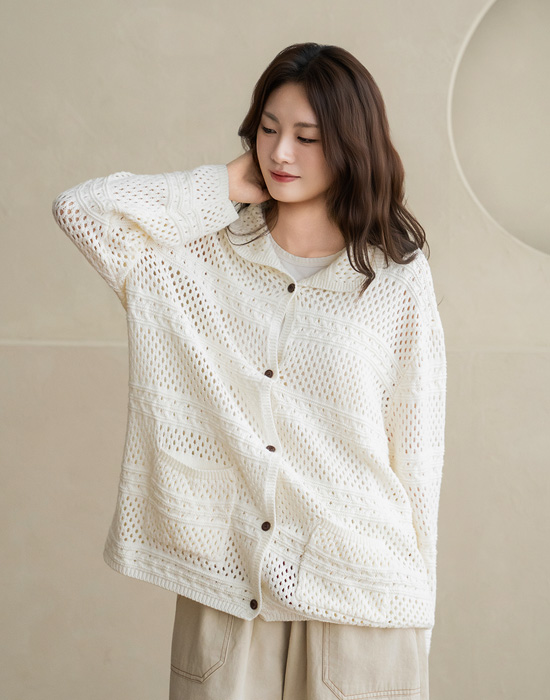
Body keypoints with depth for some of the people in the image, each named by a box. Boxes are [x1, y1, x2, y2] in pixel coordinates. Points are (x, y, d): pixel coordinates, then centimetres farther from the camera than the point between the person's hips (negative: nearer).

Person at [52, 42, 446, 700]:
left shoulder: (398, 277, -2)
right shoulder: (201, 255, 3)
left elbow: (416, 452, 1)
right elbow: (79, 207, -10)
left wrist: (415, 612, 3)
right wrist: (225, 186, -4)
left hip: (358, 599, -1)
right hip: (222, 590, 1)